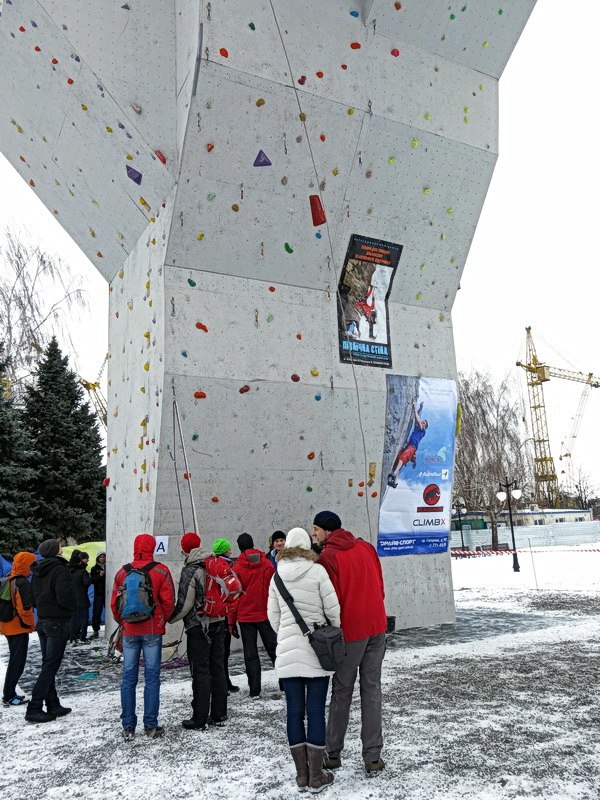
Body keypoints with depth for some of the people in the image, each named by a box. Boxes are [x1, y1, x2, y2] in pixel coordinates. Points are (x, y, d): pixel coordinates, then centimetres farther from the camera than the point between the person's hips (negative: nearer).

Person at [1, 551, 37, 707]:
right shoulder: (23, 583, -20)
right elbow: (25, 608, -24)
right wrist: (31, 624, -10)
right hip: (19, 627, -9)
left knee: (14, 660, 19)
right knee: (17, 662, 0)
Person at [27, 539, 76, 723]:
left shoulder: (38, 572, 8)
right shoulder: (60, 569, -18)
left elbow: (33, 596, 15)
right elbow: (65, 596, -24)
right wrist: (73, 607, -6)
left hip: (42, 620, 9)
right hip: (58, 621, -9)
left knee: (48, 665, 13)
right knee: (50, 666, -2)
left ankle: (53, 706, 21)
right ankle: (34, 708, -1)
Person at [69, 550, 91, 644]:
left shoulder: (70, 570, 5)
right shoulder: (82, 571, -15)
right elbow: (87, 582, -20)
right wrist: (89, 577, -3)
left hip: (72, 598, 7)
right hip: (81, 599, -7)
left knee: (73, 617, 13)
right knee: (83, 617, 2)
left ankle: (73, 638, 16)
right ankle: (82, 638, 1)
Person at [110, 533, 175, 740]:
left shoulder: (122, 572, 0)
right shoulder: (161, 571, -6)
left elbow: (114, 603, 3)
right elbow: (168, 601, -7)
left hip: (129, 630, 2)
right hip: (153, 630, -2)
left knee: (128, 677, 9)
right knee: (152, 677, 5)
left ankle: (128, 727, 13)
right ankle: (151, 726, 8)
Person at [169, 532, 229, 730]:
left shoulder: (189, 571, -15)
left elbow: (185, 604, -15)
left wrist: (169, 619, -1)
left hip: (198, 626, -6)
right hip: (218, 624, 7)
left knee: (200, 671, 1)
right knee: (217, 668, 13)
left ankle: (200, 719, 7)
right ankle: (219, 715, 21)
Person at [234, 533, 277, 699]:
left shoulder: (237, 568, -8)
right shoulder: (267, 565, -2)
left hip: (245, 616, -2)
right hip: (266, 614, 2)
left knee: (250, 654, 6)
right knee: (274, 648, 13)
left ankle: (255, 690, 5)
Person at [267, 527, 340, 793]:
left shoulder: (277, 576, 3)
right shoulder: (317, 571, -9)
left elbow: (273, 615, 8)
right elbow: (333, 610, -6)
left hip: (287, 651, 3)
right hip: (317, 649, -3)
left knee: (294, 712, 10)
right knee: (315, 711, 5)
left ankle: (302, 774, 19)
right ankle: (316, 776, 12)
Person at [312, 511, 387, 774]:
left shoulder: (327, 557, -13)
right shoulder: (366, 547, 6)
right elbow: (380, 586, 10)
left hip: (350, 631, -5)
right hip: (377, 626, 5)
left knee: (341, 691, 9)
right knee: (372, 689, 10)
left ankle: (333, 754, 20)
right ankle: (373, 757, 13)